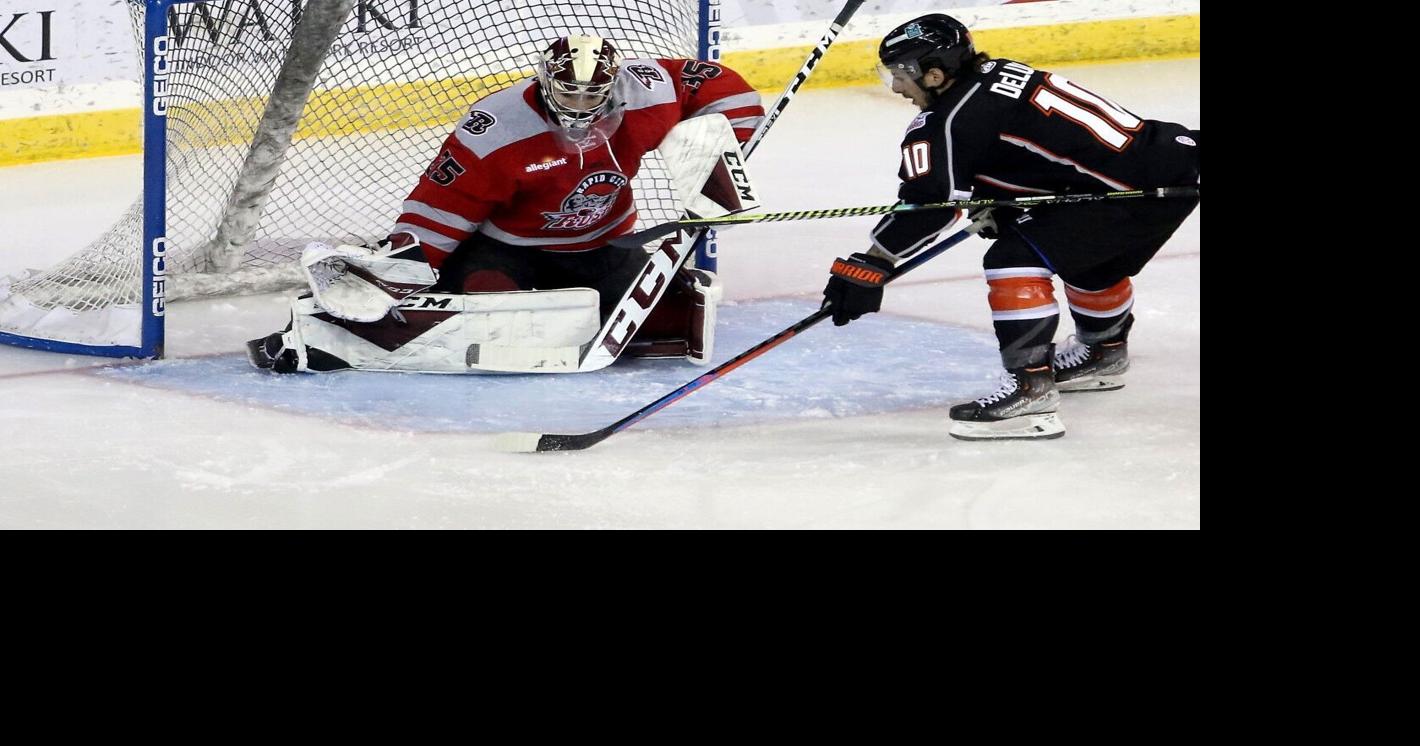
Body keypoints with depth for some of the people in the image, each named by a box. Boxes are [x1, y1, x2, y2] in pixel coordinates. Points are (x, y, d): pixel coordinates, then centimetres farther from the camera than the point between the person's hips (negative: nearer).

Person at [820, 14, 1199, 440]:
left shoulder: (954, 117, -12)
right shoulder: (997, 74, 14)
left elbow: (928, 201, -17)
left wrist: (872, 263, -14)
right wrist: (992, 206, 19)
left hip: (1134, 191, -10)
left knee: (1015, 259, -11)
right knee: (1090, 258, 33)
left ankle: (1030, 389, -15)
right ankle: (1104, 351, 57)